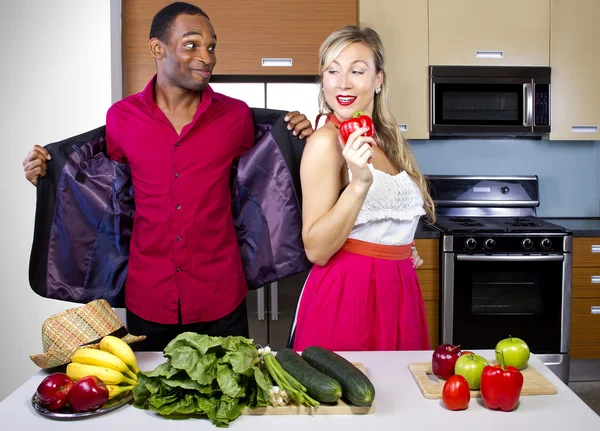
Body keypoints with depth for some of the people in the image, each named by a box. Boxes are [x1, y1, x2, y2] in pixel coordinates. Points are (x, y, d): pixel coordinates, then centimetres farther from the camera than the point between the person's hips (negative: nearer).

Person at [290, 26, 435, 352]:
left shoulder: (388, 141, 8)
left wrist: (402, 249, 7)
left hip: (398, 292, 7)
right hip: (348, 294, -7)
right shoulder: (326, 142, -14)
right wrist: (359, 183, -27)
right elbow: (316, 250, -18)